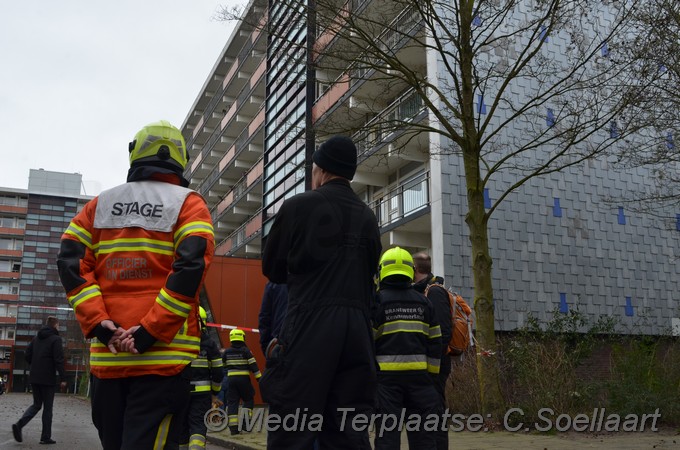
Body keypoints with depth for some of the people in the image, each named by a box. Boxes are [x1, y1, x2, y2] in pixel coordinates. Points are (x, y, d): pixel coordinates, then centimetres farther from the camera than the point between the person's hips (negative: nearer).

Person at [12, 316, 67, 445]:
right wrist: (63, 378, -12)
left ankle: (19, 425, -6)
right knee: (48, 407, 3)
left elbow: (27, 355, 11)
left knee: (36, 404, 16)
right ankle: (46, 437, 7)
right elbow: (59, 360, -15)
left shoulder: (36, 338, 11)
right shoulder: (56, 339, -9)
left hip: (34, 377, 6)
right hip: (48, 379, -6)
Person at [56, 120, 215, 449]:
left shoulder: (99, 204, 13)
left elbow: (71, 262, 2)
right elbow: (191, 265, -15)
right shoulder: (187, 203, 1)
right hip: (163, 355, -4)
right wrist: (151, 331, -14)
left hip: (106, 356, 4)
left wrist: (97, 323, -3)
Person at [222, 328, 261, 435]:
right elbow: (253, 365, -9)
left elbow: (222, 366, 18)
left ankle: (233, 428, 0)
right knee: (249, 400, 11)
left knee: (232, 402, 5)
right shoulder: (245, 351, -4)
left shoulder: (227, 352, 8)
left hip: (231, 379, 3)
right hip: (244, 379, -3)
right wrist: (259, 378, -8)